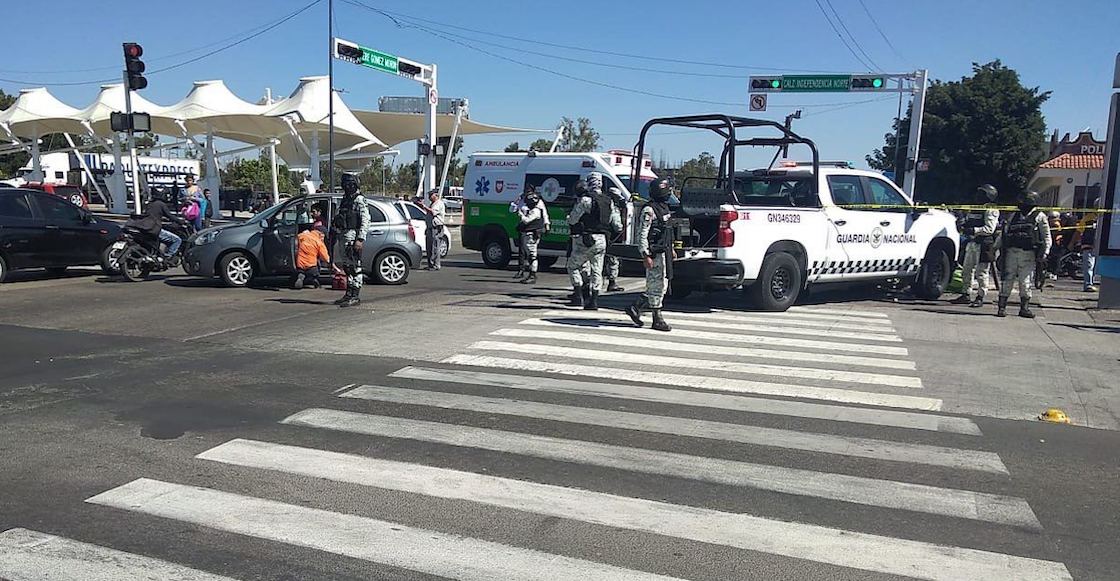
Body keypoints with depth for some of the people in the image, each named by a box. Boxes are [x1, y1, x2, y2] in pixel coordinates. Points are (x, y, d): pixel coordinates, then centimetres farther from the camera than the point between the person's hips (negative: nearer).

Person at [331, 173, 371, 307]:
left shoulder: (359, 200, -9)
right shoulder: (345, 199, 18)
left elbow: (365, 221, -15)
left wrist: (360, 239, -21)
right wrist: (337, 236, 20)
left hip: (354, 237, -9)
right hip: (344, 237, 9)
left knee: (355, 267, -7)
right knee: (347, 266, 13)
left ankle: (355, 297, -6)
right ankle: (349, 294, 20)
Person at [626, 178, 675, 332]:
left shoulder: (665, 208, 16)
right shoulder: (649, 210, -13)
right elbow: (642, 235, -17)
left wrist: (671, 249, 23)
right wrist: (645, 255, -21)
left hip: (664, 253, 10)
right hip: (655, 254, -10)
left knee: (661, 286, 13)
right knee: (656, 286, -4)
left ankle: (635, 308, 22)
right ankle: (657, 320, 4)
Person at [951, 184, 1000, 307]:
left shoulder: (991, 211, -7)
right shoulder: (973, 209, 17)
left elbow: (989, 229, -17)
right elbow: (966, 223, 23)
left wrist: (974, 230, -26)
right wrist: (963, 227, 0)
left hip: (983, 245, -8)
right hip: (971, 243, 8)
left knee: (981, 273, -3)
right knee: (966, 270, 11)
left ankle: (980, 298, 2)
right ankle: (966, 295, 20)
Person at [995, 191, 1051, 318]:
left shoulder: (1040, 217, 5)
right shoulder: (1014, 215, 15)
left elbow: (1046, 237, 3)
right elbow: (1004, 232, 20)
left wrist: (1045, 253, -6)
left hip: (1028, 254, -3)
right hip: (1011, 252, 3)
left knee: (1025, 281, 1)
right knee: (1007, 279, 0)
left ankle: (1024, 308, 11)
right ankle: (1002, 307, 3)